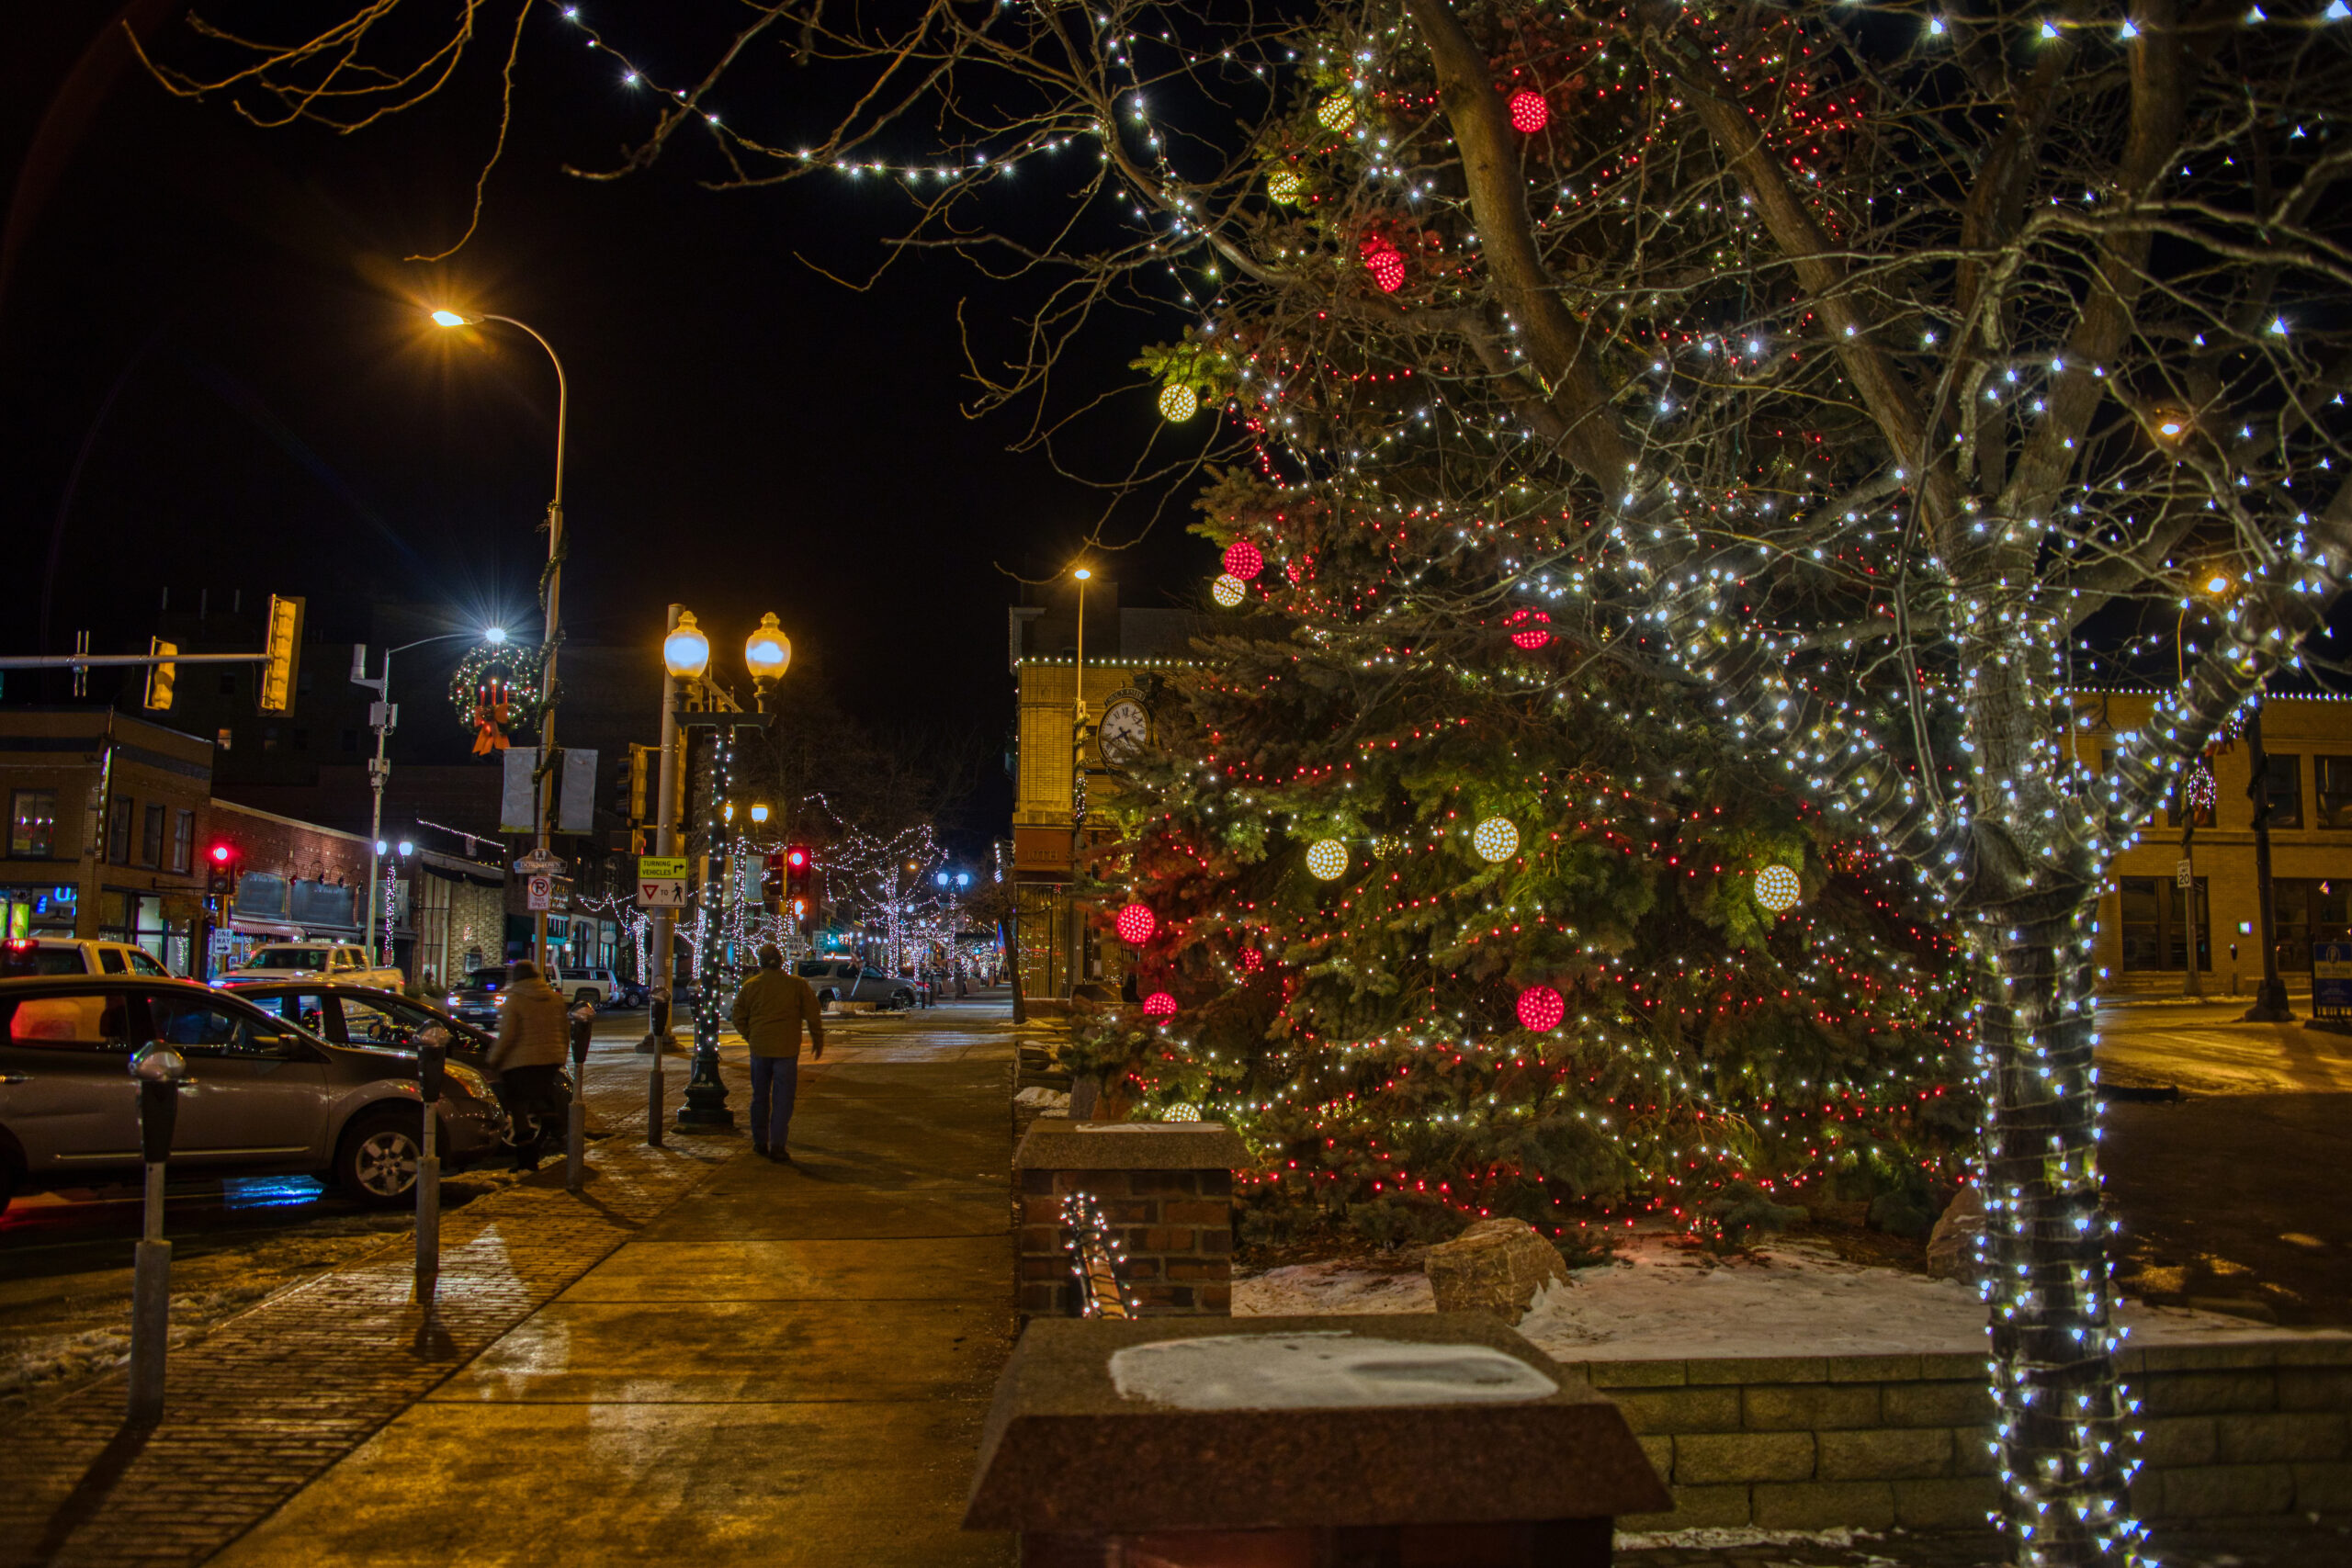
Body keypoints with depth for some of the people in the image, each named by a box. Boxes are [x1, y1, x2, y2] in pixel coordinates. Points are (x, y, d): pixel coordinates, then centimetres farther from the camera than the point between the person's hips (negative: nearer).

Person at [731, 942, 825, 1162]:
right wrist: (818, 1040, 11)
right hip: (786, 1048, -2)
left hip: (759, 1047, 2)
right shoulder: (797, 984, -2)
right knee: (783, 1097, 1)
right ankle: (777, 1145, -4)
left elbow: (739, 1018, 7)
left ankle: (760, 1142, 23)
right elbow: (813, 1014, -1)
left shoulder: (750, 986, 3)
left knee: (760, 1096, 15)